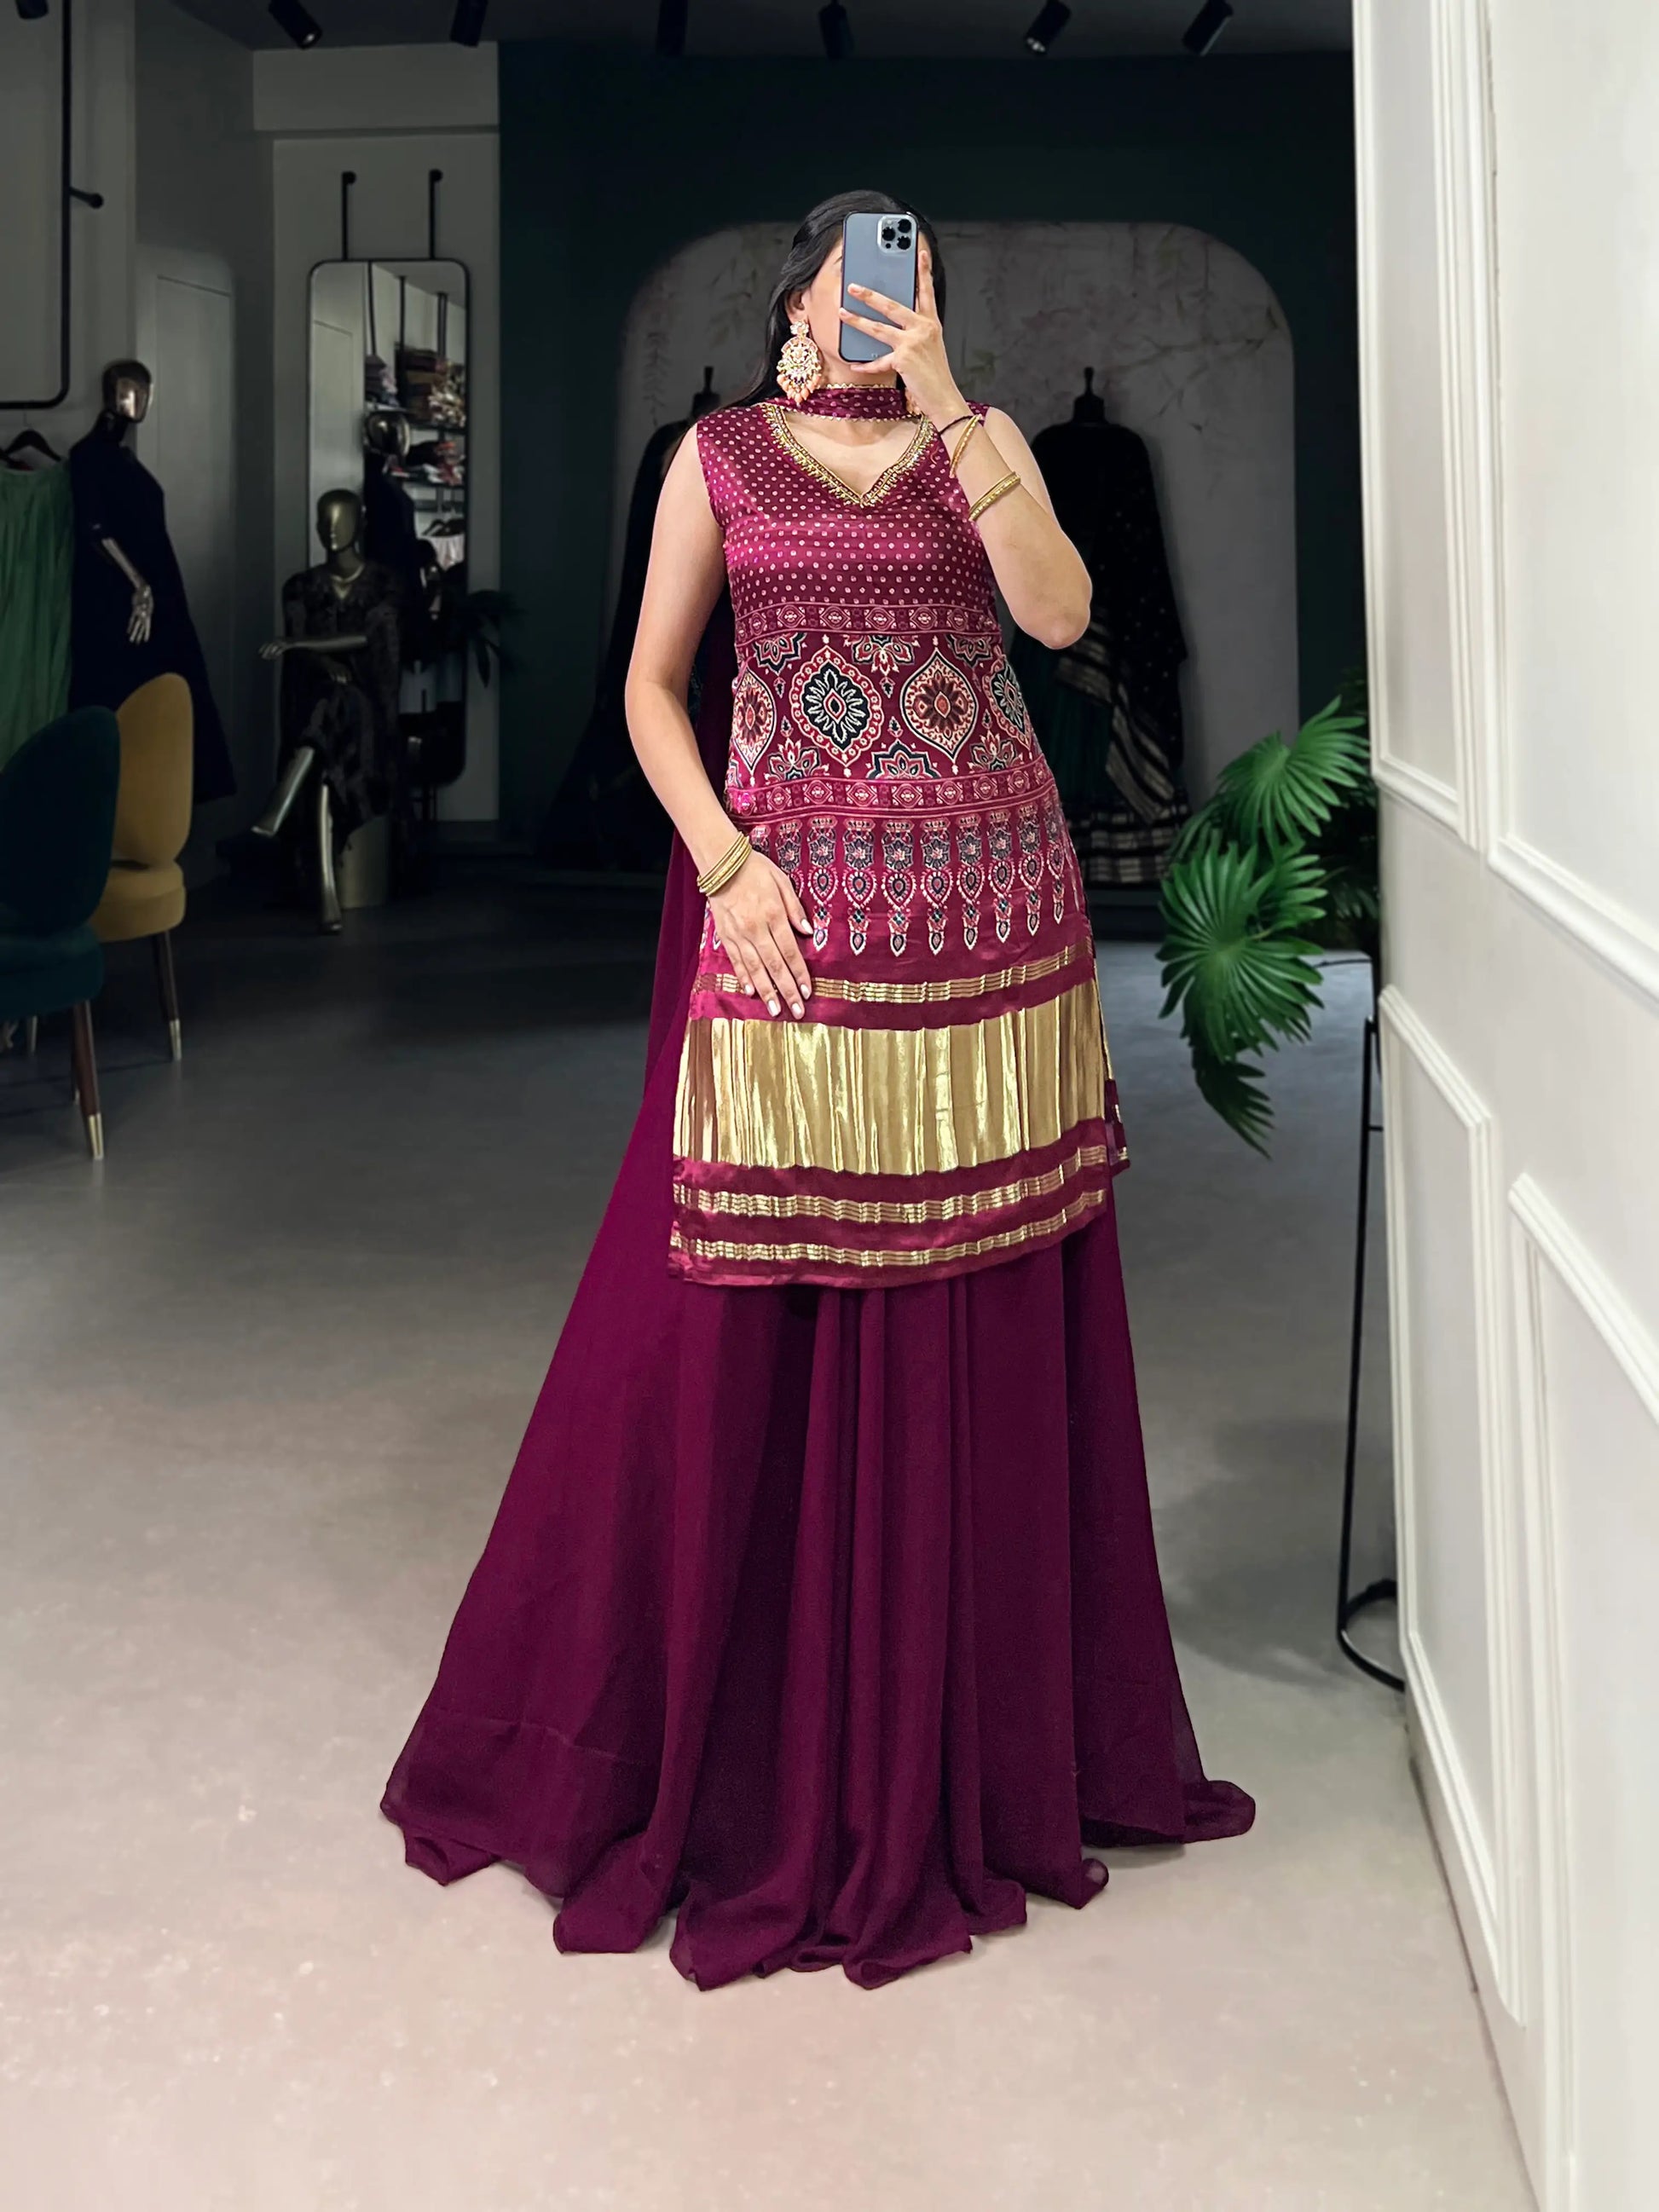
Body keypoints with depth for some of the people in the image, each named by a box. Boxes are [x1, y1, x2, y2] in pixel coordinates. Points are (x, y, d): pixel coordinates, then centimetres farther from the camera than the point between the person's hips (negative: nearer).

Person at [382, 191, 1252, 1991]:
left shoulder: (985, 442, 10)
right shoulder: (720, 459, 8)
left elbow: (1059, 611, -9)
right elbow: (651, 683, 6)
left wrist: (948, 410, -13)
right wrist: (723, 859, -8)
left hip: (989, 912, 2)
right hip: (794, 911, -1)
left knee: (978, 1324, 6)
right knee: (747, 1316, -1)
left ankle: (979, 1724, 21)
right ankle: (739, 1732, 16)